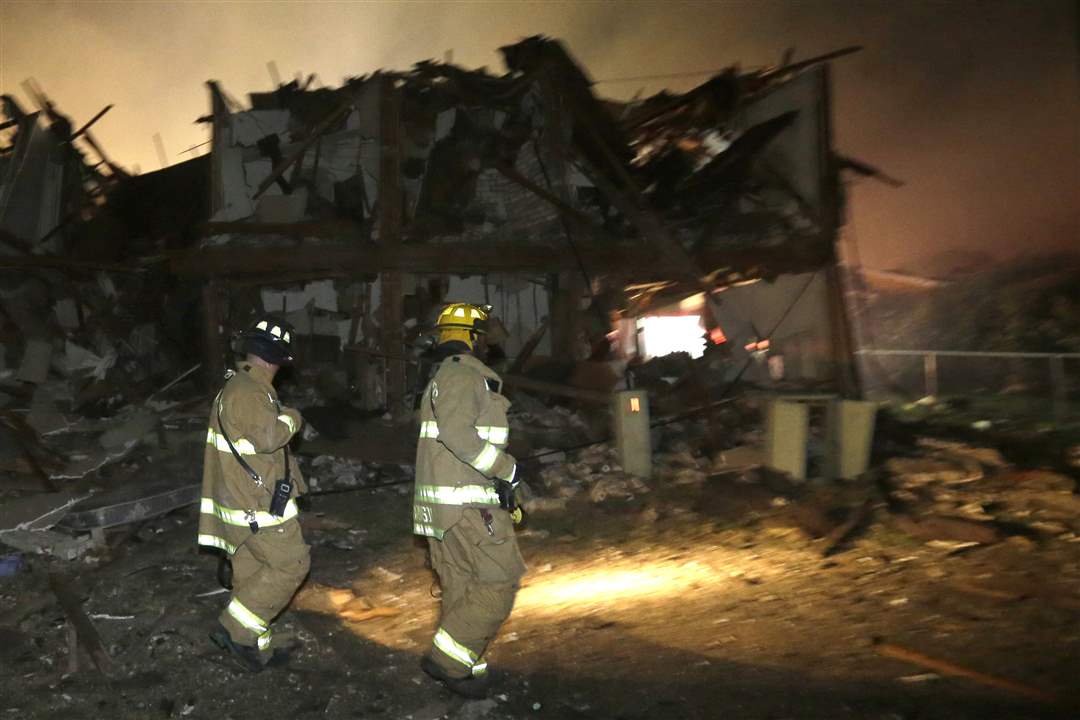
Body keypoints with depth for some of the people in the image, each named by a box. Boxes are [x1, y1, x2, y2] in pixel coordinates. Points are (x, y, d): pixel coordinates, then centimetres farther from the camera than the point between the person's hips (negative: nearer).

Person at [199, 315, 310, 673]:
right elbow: (268, 436, -30)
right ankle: (235, 628, 0)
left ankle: (255, 648, 24)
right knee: (292, 564, -3)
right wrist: (291, 417, -12)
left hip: (239, 499, 10)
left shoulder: (233, 386, 14)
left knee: (251, 572, 15)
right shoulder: (250, 392, -20)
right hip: (260, 505, -10)